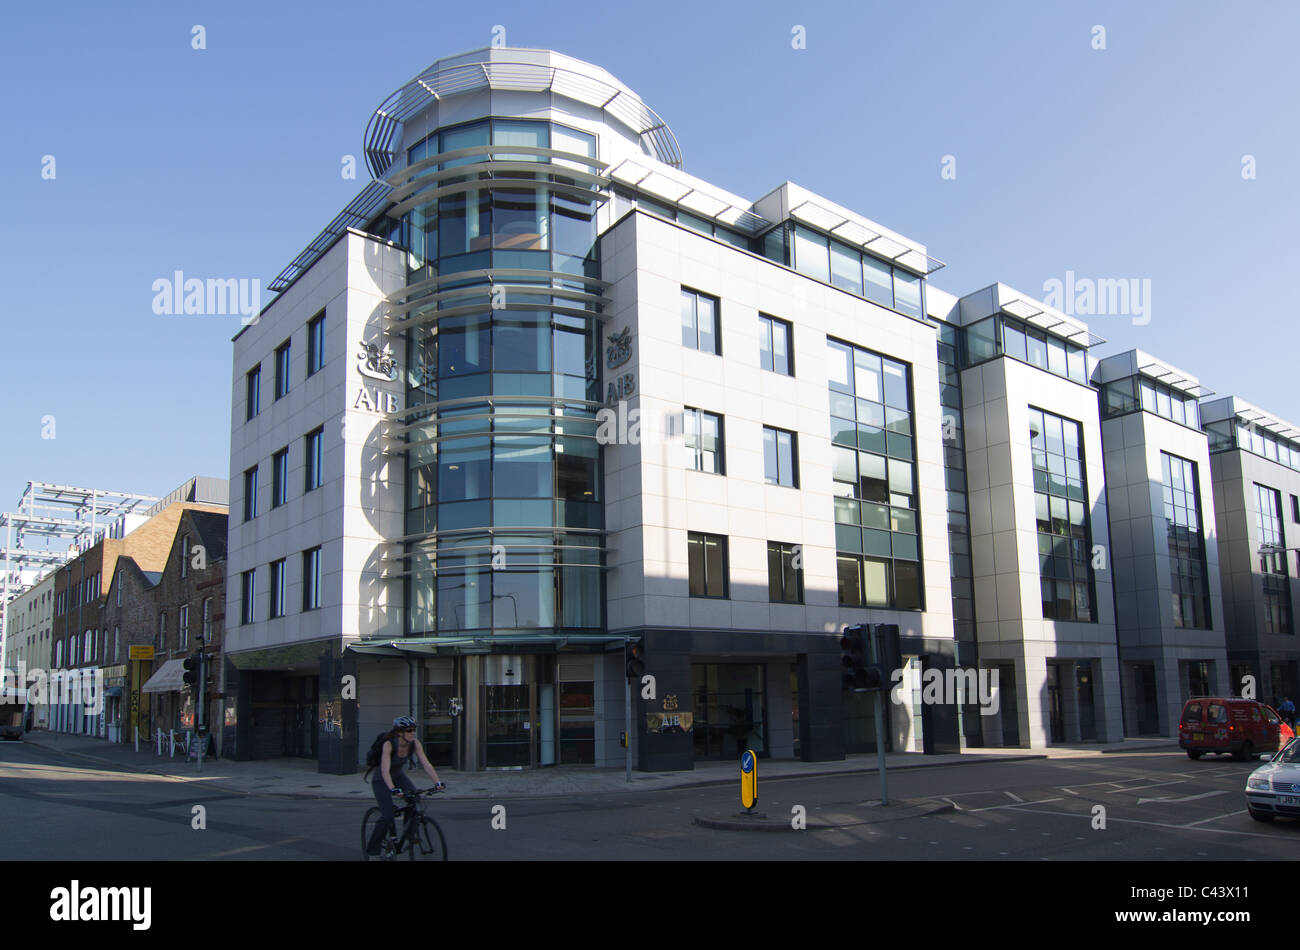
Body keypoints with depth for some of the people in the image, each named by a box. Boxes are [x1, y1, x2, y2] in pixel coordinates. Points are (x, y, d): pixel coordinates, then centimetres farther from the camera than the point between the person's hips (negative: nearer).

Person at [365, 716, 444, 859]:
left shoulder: (415, 743, -18)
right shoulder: (389, 744, -31)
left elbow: (426, 764, -22)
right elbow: (385, 770, -40)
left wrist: (437, 782, -35)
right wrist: (393, 790, -54)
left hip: (399, 776, 5)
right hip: (381, 780, -5)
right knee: (388, 815, -18)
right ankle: (372, 850, 1)